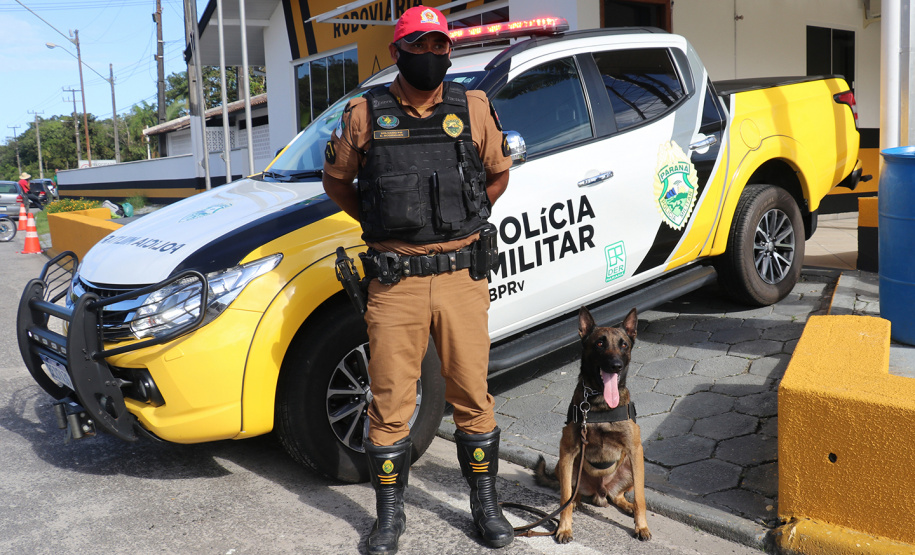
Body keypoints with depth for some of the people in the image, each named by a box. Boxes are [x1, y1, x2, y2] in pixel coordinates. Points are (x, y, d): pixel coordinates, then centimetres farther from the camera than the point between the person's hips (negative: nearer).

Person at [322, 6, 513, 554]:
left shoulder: (474, 108, 5)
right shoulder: (365, 115, 2)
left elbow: (498, 175, 17)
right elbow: (336, 179, 15)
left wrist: (462, 222, 10)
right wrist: (381, 222, 9)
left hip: (462, 276, 1)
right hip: (395, 281, 0)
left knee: (473, 395, 10)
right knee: (391, 401, 6)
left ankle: (487, 504, 29)